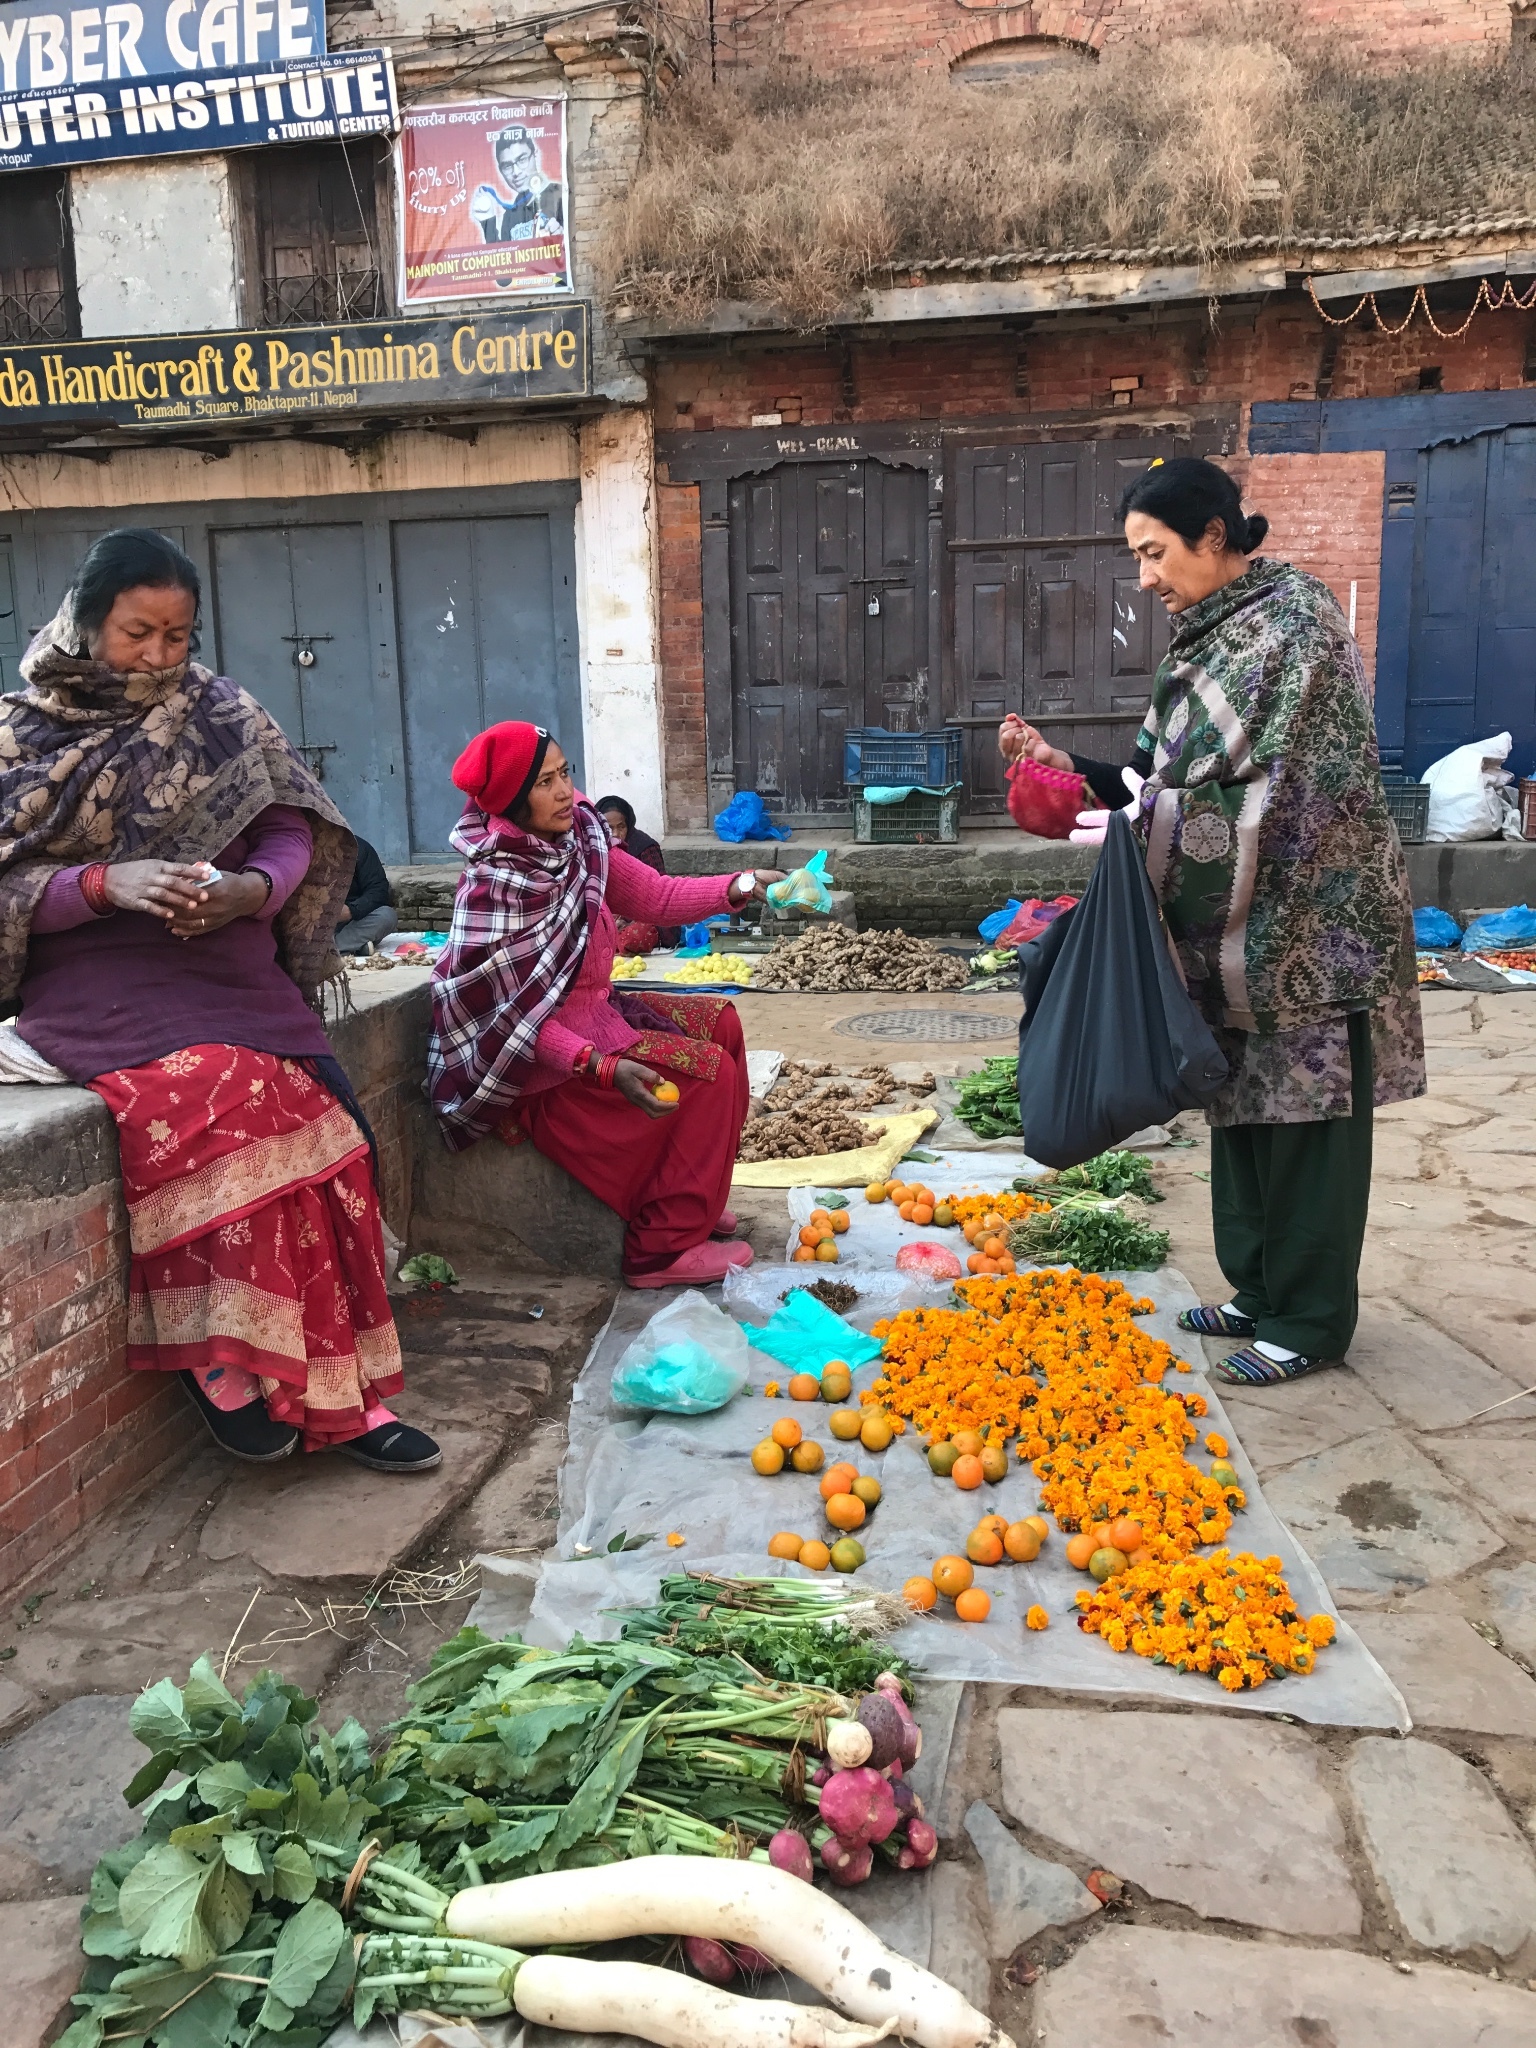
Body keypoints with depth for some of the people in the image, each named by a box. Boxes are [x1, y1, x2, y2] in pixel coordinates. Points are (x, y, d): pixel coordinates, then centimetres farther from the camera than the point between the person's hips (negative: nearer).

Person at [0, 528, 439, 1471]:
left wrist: (252, 887, -13)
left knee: (319, 1127, -21)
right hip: (100, 986, -3)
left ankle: (333, 1390, -11)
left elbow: (293, 829, 9)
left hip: (233, 971, 3)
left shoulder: (221, 713, 12)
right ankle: (228, 1361, -13)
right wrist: (107, 882, -17)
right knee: (218, 1100, -32)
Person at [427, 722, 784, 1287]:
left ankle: (692, 1202, 21)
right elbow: (518, 1019, -27)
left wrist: (739, 886, -13)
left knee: (717, 1022, 13)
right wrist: (606, 1068, -36)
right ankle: (663, 1249, -4)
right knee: (709, 1071, -14)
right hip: (533, 1068, -9)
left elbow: (655, 894, 1)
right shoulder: (495, 885, -26)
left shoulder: (579, 839, -4)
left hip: (592, 1013, 9)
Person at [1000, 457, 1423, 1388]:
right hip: (1235, 922, 8)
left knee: (1307, 1112, 0)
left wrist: (1143, 824, -20)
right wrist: (1067, 765, 0)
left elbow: (1288, 788, -20)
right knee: (1244, 1104, 13)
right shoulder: (1204, 639, 12)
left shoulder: (1297, 615, -12)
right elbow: (1170, 777, 12)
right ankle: (1263, 1291, 27)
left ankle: (1311, 1321, 12)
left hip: (1308, 918, -8)